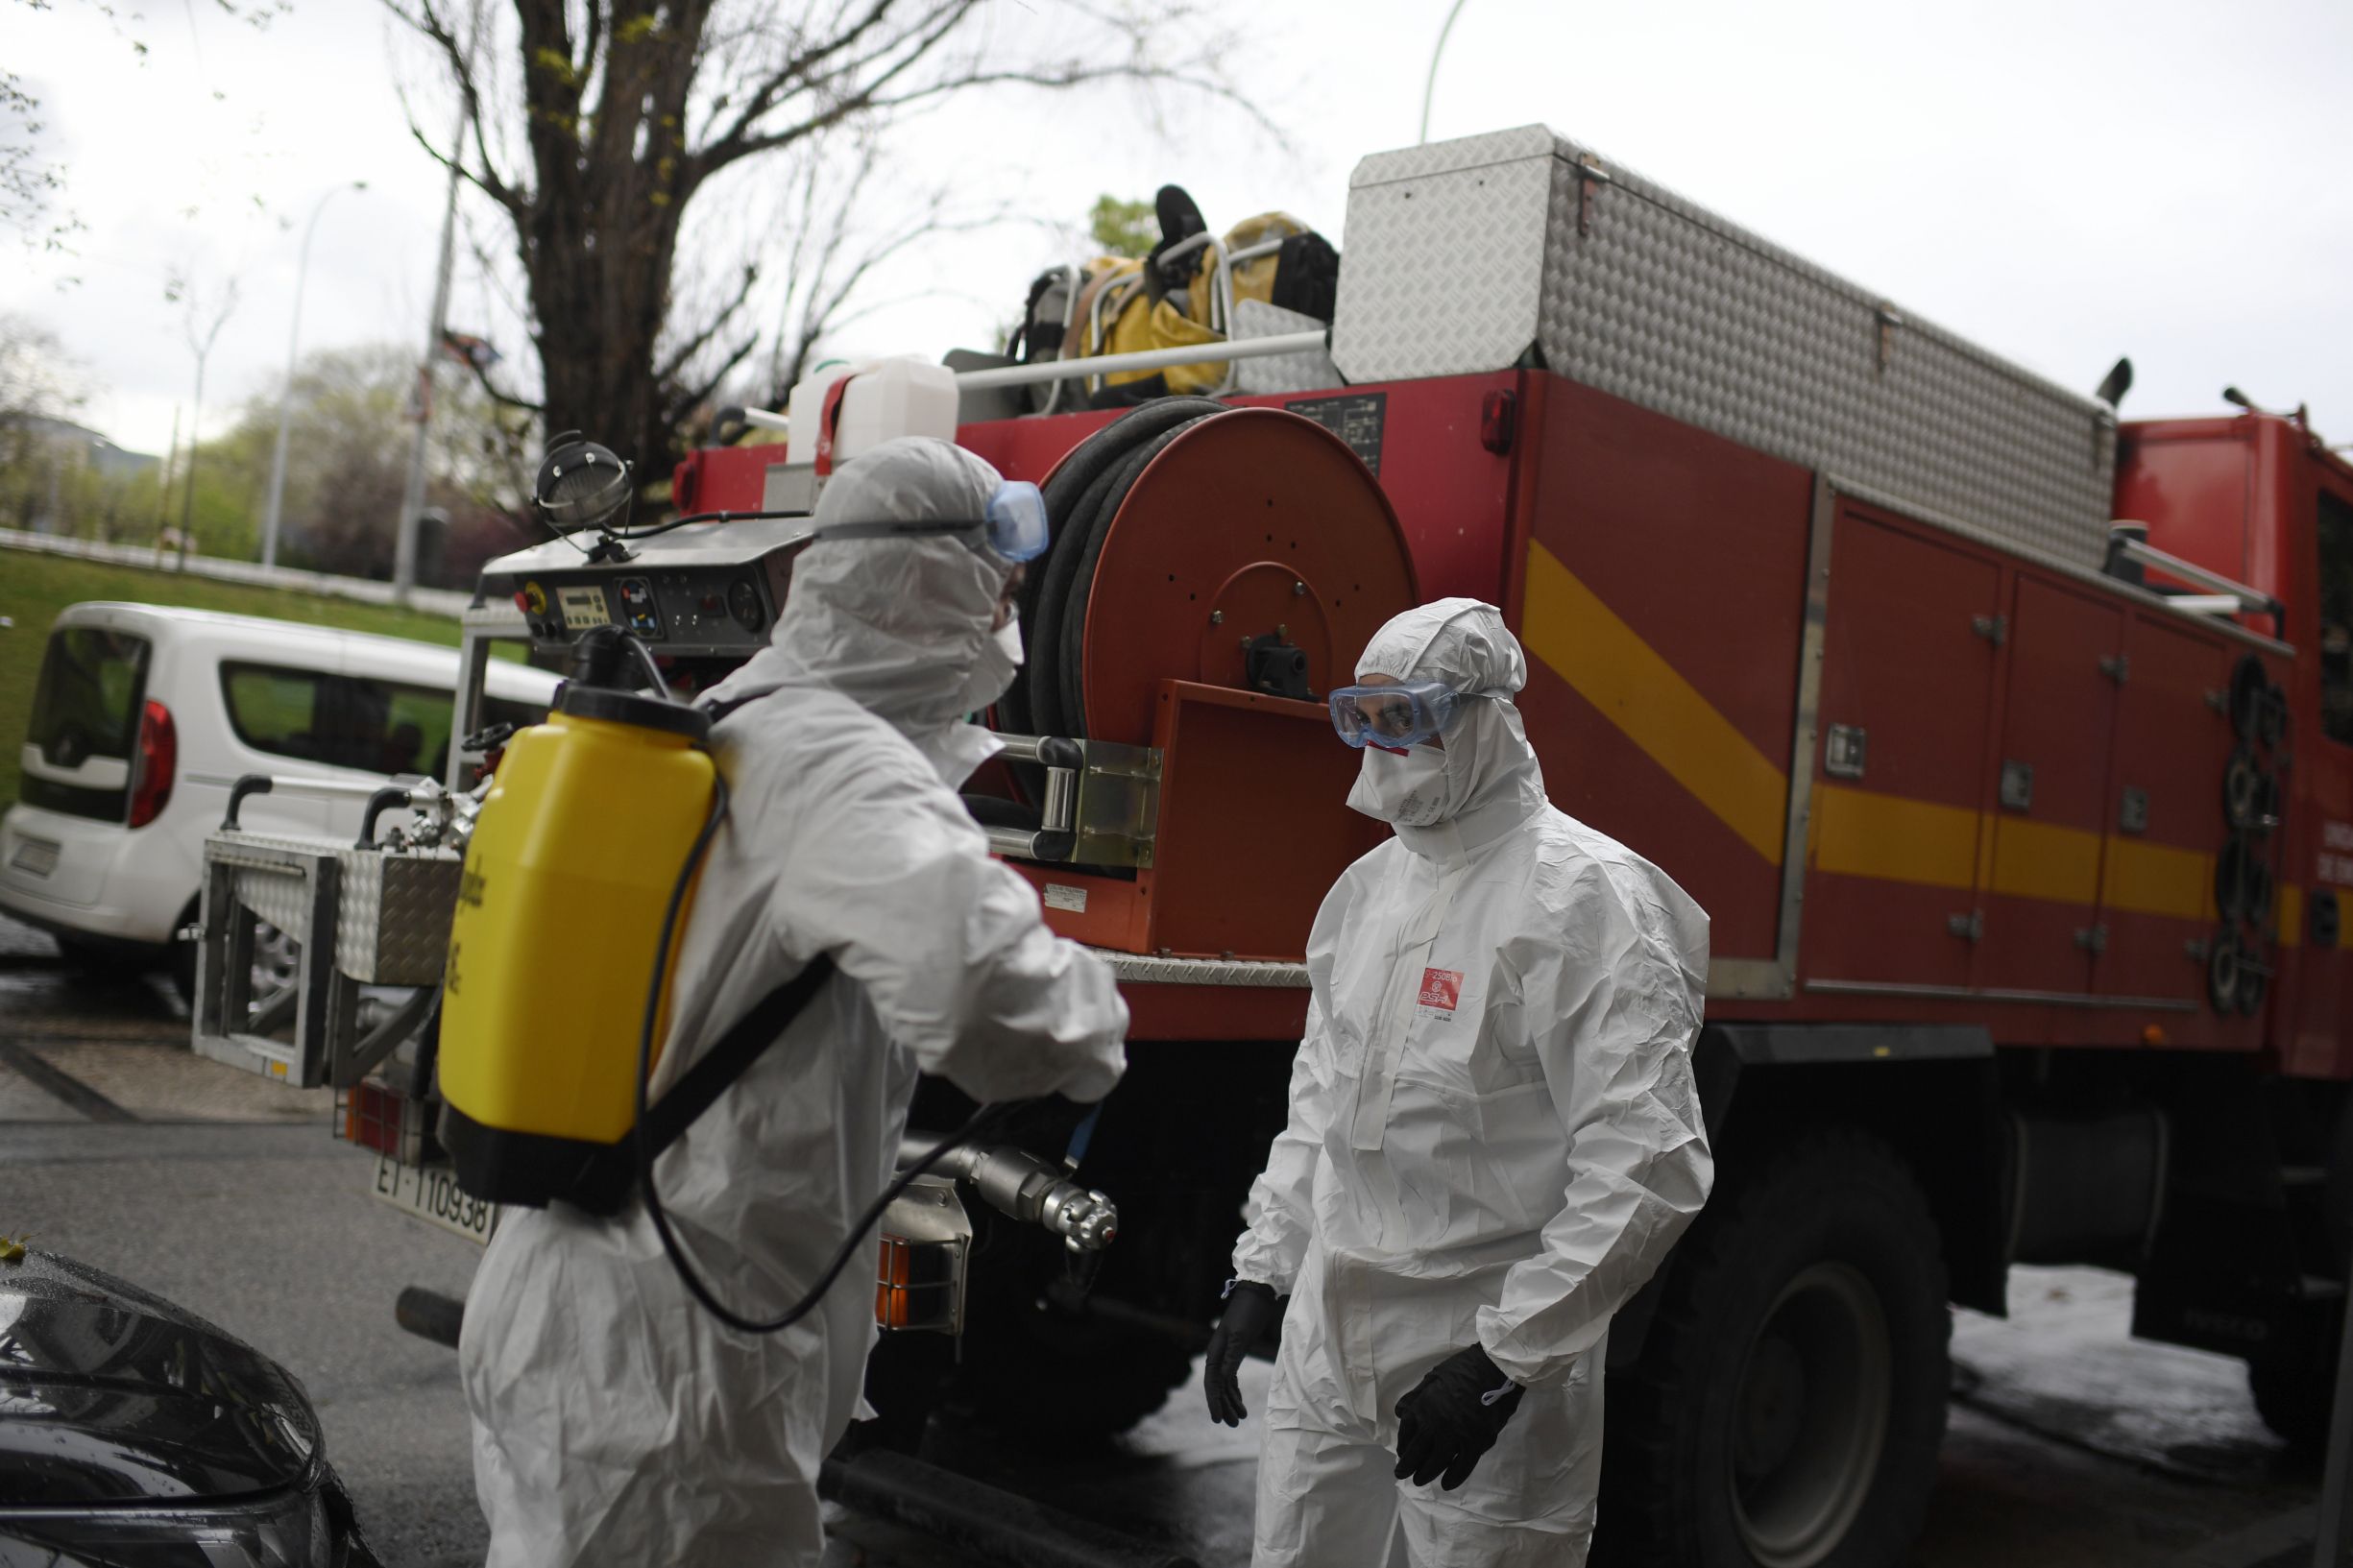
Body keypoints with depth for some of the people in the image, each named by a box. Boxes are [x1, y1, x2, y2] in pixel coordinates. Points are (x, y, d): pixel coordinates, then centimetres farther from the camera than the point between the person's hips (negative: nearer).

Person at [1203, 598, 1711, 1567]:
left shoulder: (1585, 897, -16)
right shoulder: (1370, 884, 10)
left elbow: (1648, 1165, -21)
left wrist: (1505, 1358, -21)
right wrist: (1262, 1269, 13)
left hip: (1486, 1370, -7)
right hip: (1326, 1341, 7)